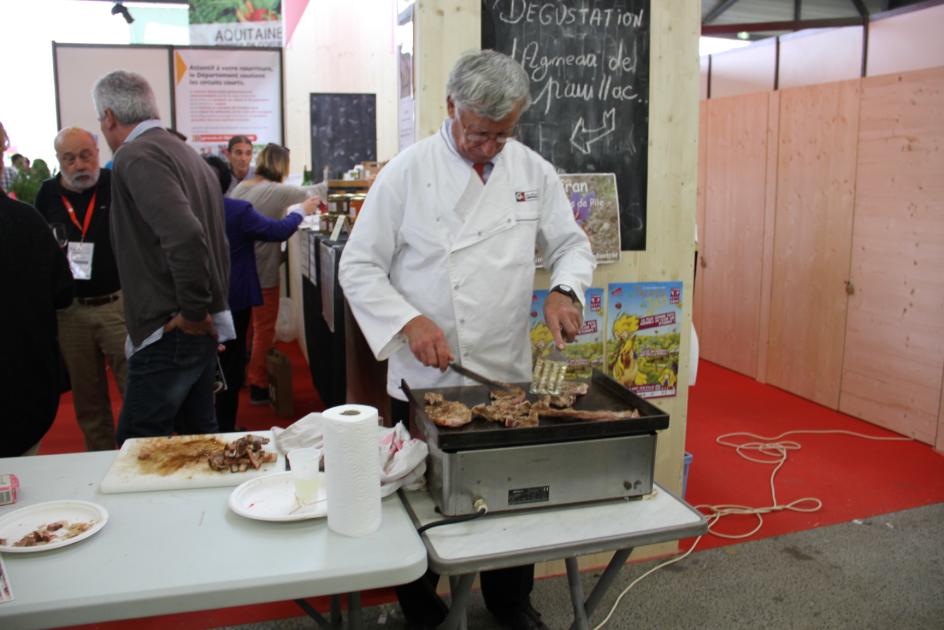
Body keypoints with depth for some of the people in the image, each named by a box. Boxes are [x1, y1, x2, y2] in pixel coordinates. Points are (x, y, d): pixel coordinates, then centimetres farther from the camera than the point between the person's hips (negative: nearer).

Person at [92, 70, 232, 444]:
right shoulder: (187, 154, 15)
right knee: (199, 434, 18)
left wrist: (193, 312, -18)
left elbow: (185, 235, -29)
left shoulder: (136, 156, -13)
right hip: (202, 329, 9)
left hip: (170, 332, -9)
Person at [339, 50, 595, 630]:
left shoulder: (534, 172, 1)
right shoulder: (408, 172, -9)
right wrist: (409, 321, -21)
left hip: (510, 372, 3)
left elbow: (572, 244, 9)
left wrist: (566, 290, -12)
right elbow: (360, 267, -6)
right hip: (424, 379, -3)